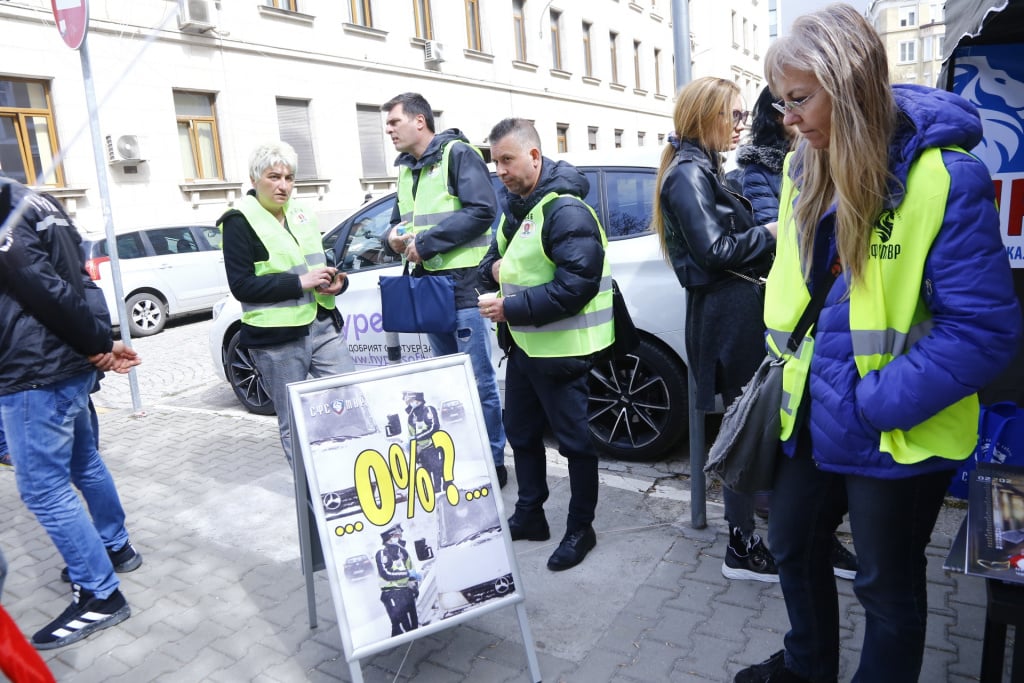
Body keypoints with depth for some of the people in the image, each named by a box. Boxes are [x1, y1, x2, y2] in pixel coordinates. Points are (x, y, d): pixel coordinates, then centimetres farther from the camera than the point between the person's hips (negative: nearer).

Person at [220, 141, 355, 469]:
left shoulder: (301, 214, 14)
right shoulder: (239, 222, -5)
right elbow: (241, 285, -12)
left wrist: (335, 281, 1)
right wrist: (300, 282, -18)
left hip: (324, 325, 5)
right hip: (277, 337, -5)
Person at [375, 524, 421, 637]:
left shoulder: (403, 552, 14)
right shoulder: (382, 554, -9)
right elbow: (386, 574, -21)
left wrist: (414, 585, 7)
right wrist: (408, 573, -18)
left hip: (407, 592, 7)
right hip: (392, 594, -7)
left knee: (413, 624, 10)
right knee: (401, 626, -13)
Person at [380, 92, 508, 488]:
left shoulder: (458, 153, -6)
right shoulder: (406, 169, 18)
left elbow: (482, 210, -18)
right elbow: (401, 219, 27)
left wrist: (425, 241, -18)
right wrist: (394, 235, 2)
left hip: (462, 281, -8)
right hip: (427, 283, 8)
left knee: (478, 378, -2)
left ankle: (492, 460, 10)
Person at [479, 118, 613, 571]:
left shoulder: (565, 210, -18)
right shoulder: (514, 207, 12)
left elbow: (578, 282, -26)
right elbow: (493, 261, 18)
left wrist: (514, 307, -24)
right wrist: (495, 268, -6)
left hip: (561, 349, -9)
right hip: (522, 343, 10)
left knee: (574, 440, 4)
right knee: (520, 431, 18)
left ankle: (580, 530, 21)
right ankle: (529, 515, 36)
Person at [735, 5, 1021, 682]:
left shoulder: (944, 176, -19)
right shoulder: (806, 169, 2)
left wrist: (878, 403, -22)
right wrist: (793, 360, 6)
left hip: (895, 437, -7)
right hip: (812, 415, 7)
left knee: (888, 583, 14)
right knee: (793, 543, 23)